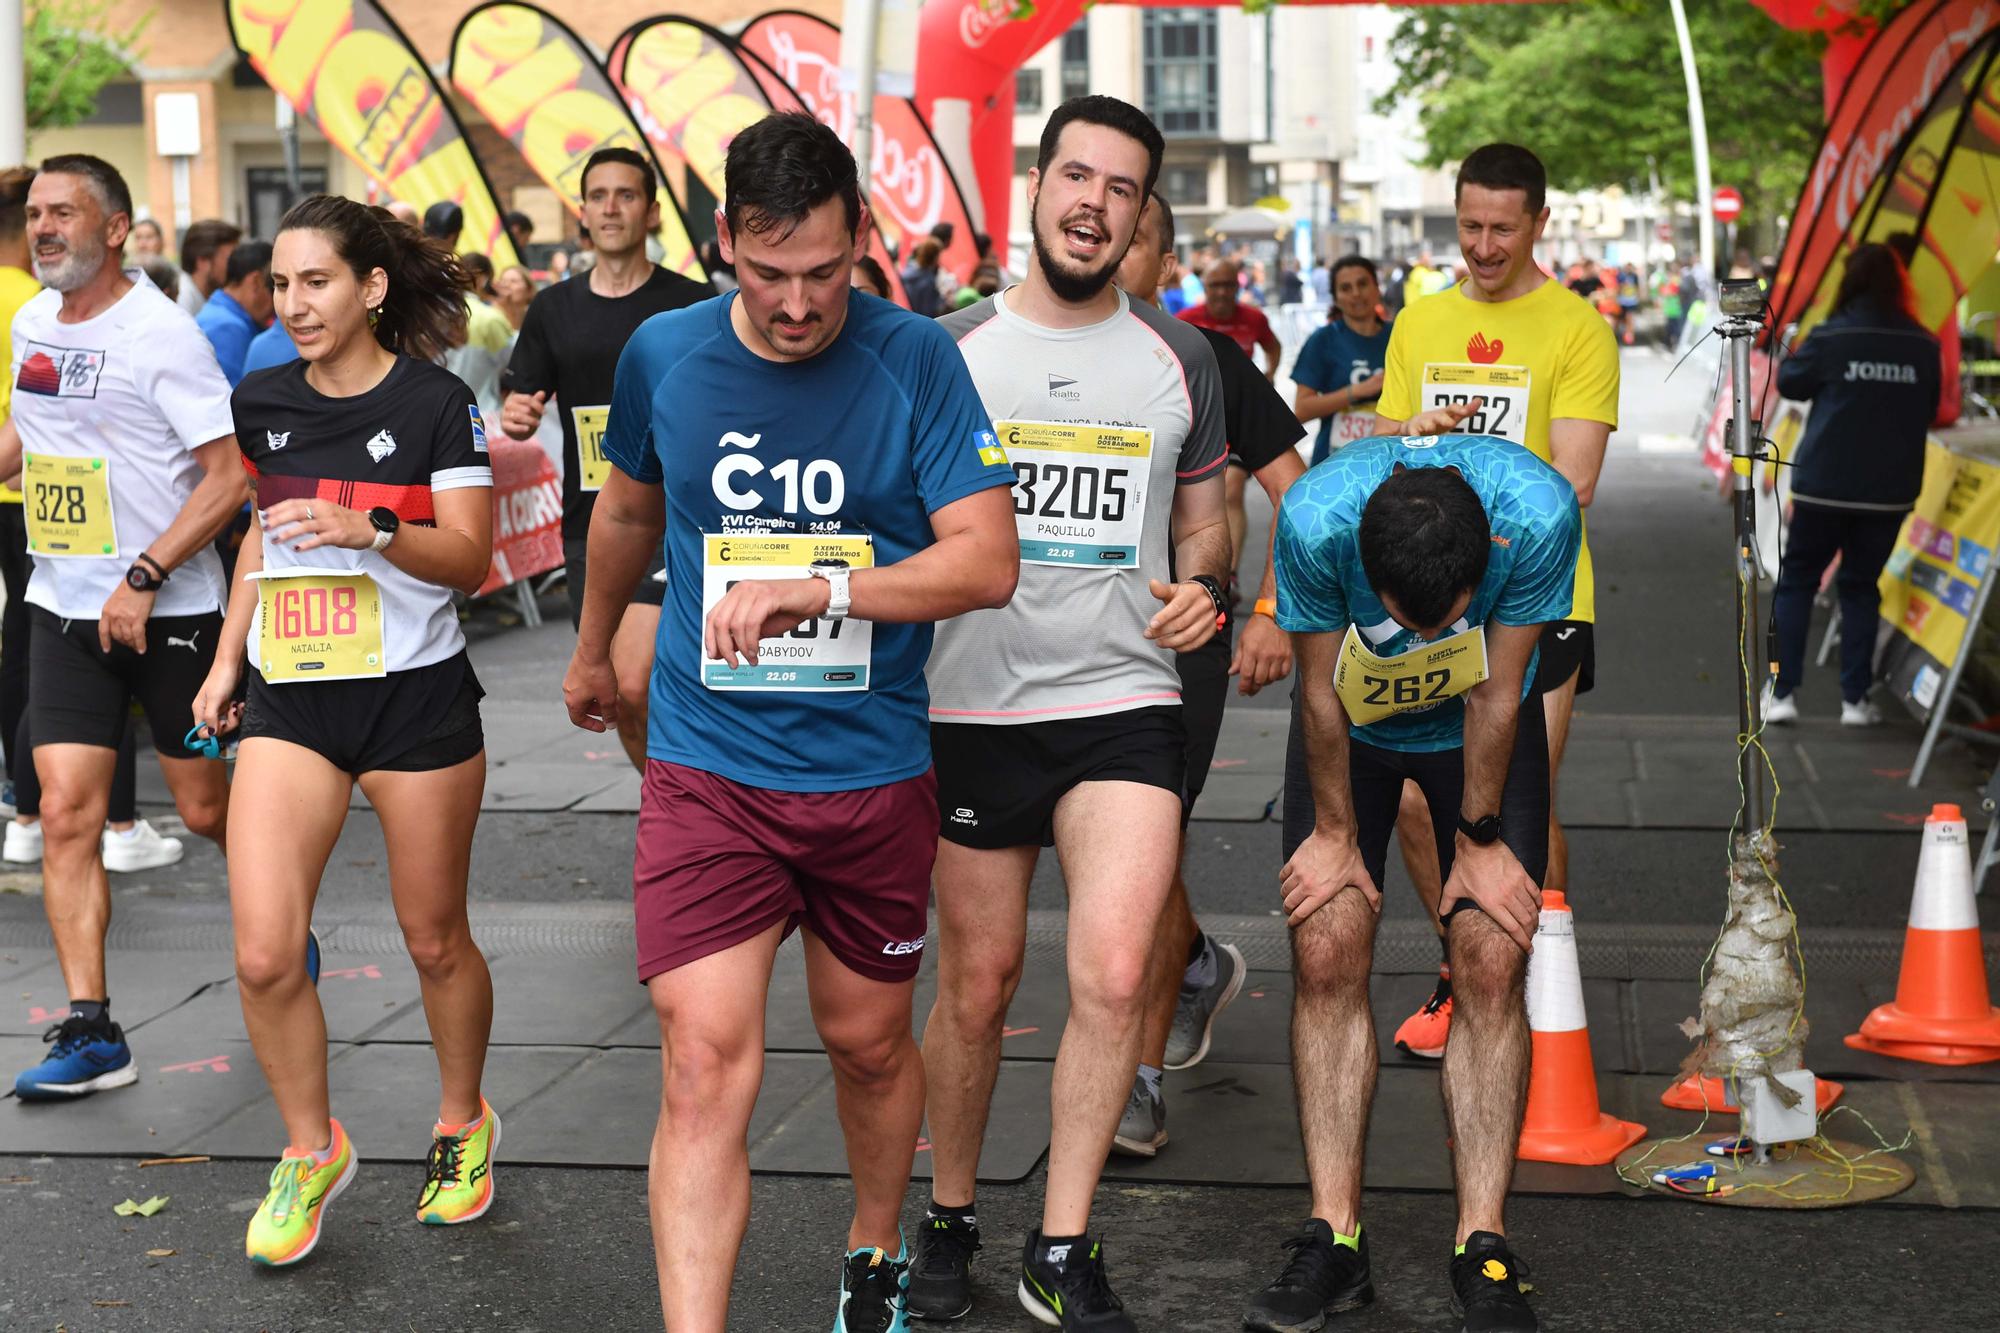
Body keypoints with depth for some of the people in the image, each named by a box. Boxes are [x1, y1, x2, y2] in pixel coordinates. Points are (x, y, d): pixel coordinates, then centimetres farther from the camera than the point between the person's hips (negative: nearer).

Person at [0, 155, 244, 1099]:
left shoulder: (160, 333, -14)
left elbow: (229, 476, -17)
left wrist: (144, 579, -22)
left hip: (170, 610, -5)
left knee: (205, 810, 7)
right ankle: (90, 1032, -2)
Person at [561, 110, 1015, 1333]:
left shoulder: (916, 361, -9)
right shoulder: (664, 355, -2)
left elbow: (989, 562, -16)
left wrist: (814, 590, -28)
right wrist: (593, 650, 32)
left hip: (875, 771, 0)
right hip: (707, 771, 0)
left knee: (870, 1044, 16)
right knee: (707, 1063, -11)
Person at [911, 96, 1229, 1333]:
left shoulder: (1179, 358, 9)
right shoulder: (950, 351, 4)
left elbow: (1203, 517, 19)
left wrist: (1202, 588, -2)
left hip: (1126, 698, 0)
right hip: (973, 706, 0)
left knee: (1114, 976, -14)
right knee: (977, 987, 8)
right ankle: (949, 1220, 29)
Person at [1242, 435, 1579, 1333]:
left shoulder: (1538, 514, -35)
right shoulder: (1316, 519, -34)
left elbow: (1496, 693, -20)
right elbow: (1320, 691, -18)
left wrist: (1480, 840, -10)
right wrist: (1335, 834, -8)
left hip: (1481, 730, 0)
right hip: (1353, 728, 0)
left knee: (1492, 960, -10)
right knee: (1327, 953, -9)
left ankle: (1483, 1249, -4)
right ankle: (1335, 1240, -2)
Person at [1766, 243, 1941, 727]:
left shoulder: (1830, 337, -10)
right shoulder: (1923, 346, -2)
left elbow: (1789, 382, 3)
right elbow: (1930, 408, 10)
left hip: (1824, 484, -2)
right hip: (1890, 489, 2)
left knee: (1796, 581, 10)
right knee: (1861, 586, 14)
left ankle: (1782, 691, 3)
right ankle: (1855, 699, 10)